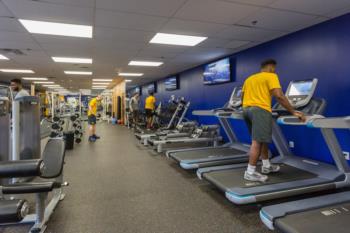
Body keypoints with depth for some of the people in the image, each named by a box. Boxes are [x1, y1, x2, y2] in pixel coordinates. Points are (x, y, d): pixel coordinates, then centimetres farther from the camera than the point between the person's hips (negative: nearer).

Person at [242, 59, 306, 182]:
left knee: (262, 139, 18)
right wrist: (293, 112, -6)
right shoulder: (271, 76, 4)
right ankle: (250, 172, -9)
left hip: (246, 109, 8)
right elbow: (279, 96, -9)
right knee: (258, 141, -9)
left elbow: (242, 97, 23)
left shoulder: (249, 78, 24)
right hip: (260, 110, -8)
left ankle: (266, 166, 27)